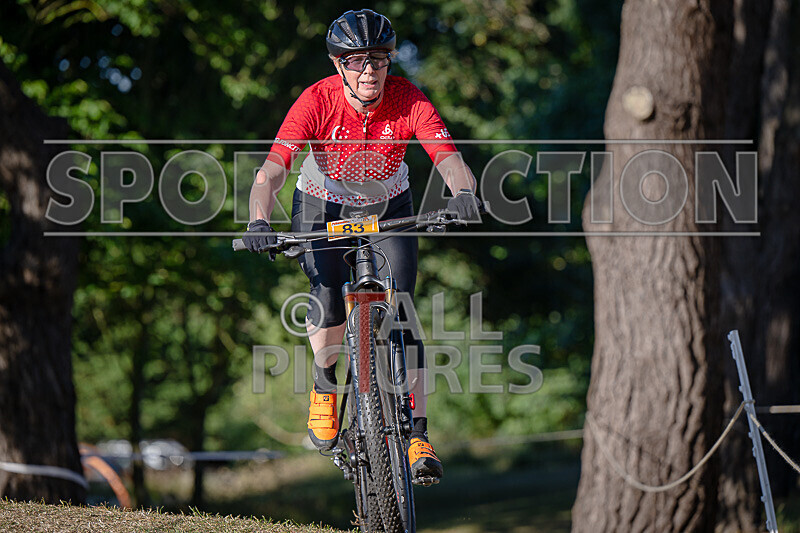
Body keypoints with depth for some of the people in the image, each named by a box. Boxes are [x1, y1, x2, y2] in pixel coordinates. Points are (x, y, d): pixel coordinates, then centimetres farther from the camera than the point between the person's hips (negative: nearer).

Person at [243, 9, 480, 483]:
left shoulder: (408, 101, -24)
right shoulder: (318, 101, -27)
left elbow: (449, 158, -33)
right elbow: (273, 169, -35)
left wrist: (463, 192, -56)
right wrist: (259, 221, -52)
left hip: (388, 208, 1)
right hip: (323, 208, -1)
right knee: (330, 303, -21)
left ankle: (417, 433, -11)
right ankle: (326, 382, 11)